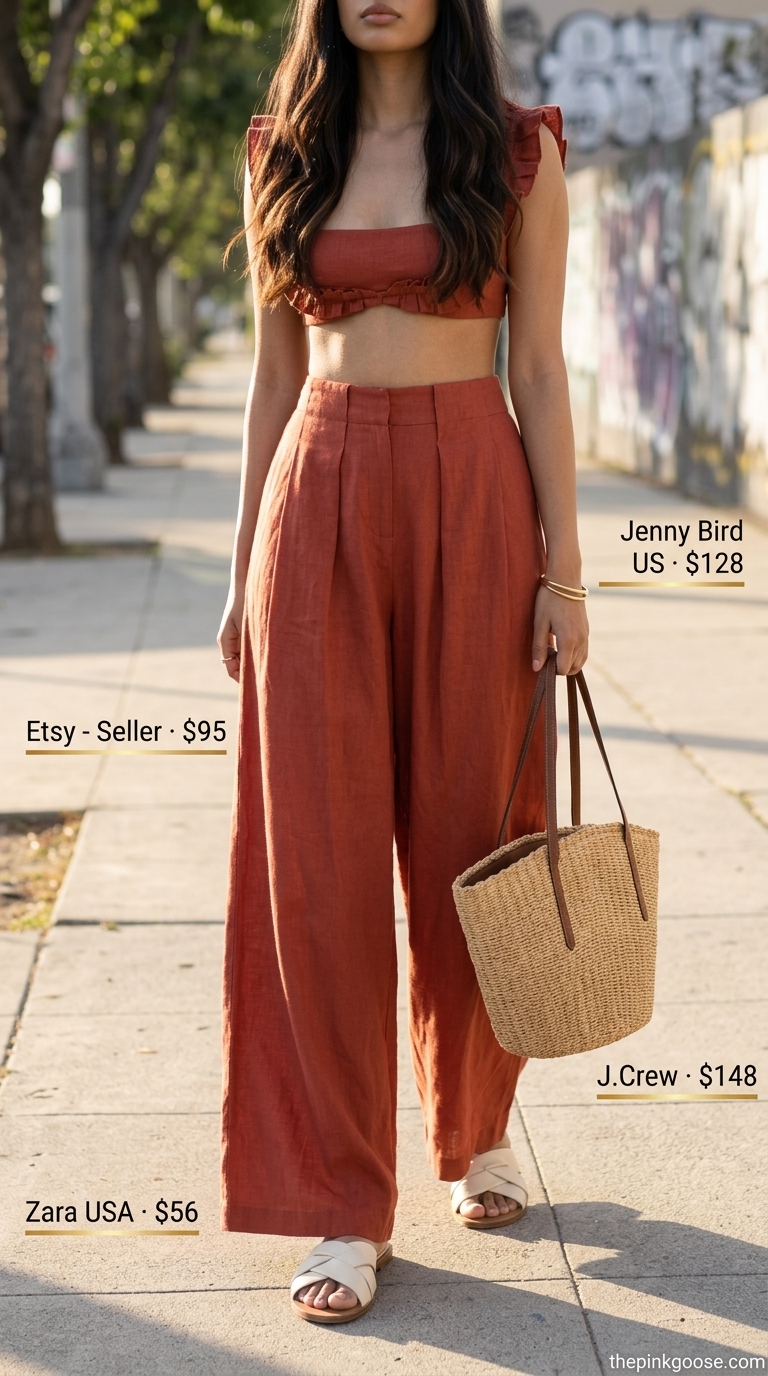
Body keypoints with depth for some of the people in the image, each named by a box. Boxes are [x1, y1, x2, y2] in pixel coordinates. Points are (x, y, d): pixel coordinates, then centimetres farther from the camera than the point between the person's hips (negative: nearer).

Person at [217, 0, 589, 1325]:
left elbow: (539, 370, 1)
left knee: (463, 835, 7)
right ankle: (344, 1205, 7)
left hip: (470, 498, -1)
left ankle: (478, 1123, 32)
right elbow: (274, 374, 11)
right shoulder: (286, 154, 9)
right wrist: (246, 565, 7)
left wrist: (563, 569, -5)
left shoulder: (517, 152, 3)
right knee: (318, 854, -2)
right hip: (321, 500, 2)